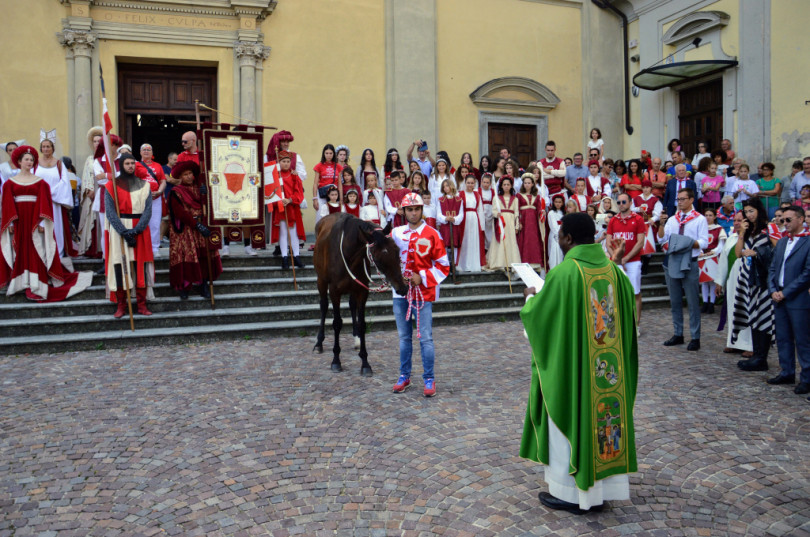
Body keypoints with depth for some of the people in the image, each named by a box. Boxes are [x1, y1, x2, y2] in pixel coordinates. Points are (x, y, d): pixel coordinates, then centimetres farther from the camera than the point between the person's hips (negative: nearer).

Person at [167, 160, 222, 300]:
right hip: (184, 231, -4)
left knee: (204, 256, -2)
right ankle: (182, 287, 2)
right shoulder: (176, 192, -1)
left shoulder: (198, 190, 15)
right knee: (185, 257, -7)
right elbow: (180, 213, -13)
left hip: (201, 228, 4)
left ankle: (202, 284, 6)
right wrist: (197, 224, -20)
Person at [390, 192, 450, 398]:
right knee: (404, 337, 13)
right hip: (400, 292, 4)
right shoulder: (396, 233, 6)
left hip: (423, 293, -3)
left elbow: (443, 266, -3)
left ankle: (429, 379, 10)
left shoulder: (432, 234, -4)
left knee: (425, 338, -2)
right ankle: (404, 376, 25)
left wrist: (422, 277, -12)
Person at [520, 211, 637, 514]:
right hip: (608, 366, 6)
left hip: (572, 365, -6)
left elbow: (536, 315, -11)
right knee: (602, 416, 15)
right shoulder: (613, 269, 0)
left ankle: (570, 493, 19)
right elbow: (628, 312, 11)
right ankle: (602, 489, 27)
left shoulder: (563, 273, -19)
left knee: (572, 419, 7)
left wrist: (530, 297, 10)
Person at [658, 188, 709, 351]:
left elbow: (704, 242, -8)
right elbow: (661, 239, 4)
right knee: (675, 302, 11)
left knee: (693, 302, -1)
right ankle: (678, 334, 22)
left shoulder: (700, 219, -1)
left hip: (689, 263, -5)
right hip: (673, 262, 5)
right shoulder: (672, 219, 12)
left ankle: (695, 338, 6)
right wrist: (662, 224, -10)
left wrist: (689, 243, -24)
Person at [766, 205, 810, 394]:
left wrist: (785, 293, -13)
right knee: (783, 338, 13)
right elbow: (772, 268, 14)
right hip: (779, 298, 7)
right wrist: (773, 290, -1)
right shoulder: (782, 242, 13)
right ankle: (787, 373, 24)